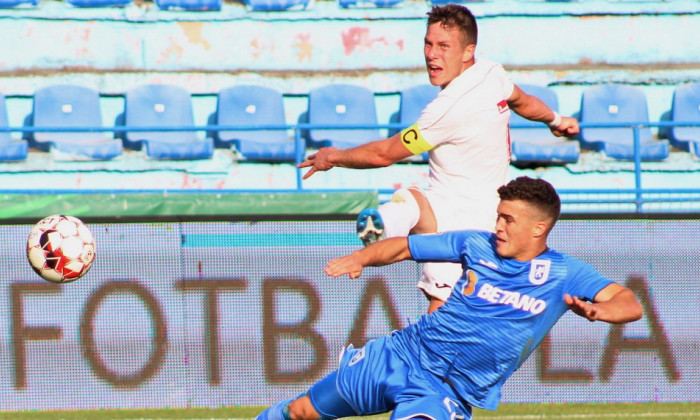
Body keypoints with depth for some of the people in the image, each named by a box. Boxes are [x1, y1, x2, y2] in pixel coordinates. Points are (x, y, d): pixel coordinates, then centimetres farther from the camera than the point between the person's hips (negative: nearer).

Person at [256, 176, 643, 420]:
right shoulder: (479, 245, 0)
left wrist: (594, 310, -43)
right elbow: (403, 246, 7)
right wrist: (362, 258, -13)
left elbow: (630, 304, -20)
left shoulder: (563, 275, -10)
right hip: (402, 354, 4)